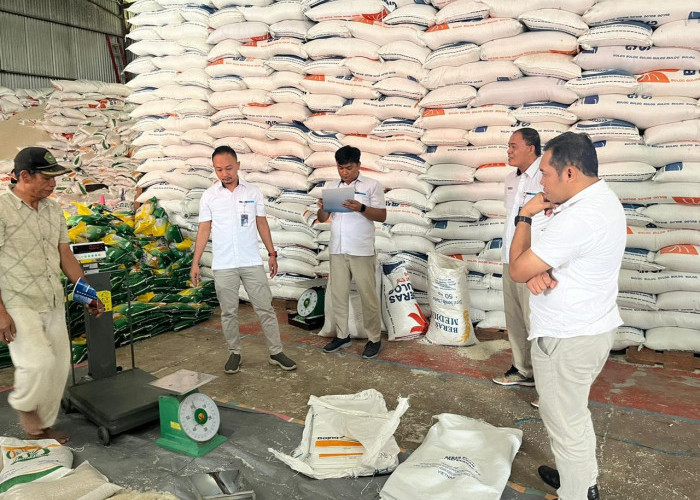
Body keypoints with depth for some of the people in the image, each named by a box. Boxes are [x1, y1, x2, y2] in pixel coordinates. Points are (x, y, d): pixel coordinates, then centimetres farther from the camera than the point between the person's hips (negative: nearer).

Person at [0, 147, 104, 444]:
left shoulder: (53, 210, 8)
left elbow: (65, 255, 13)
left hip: (54, 304, 7)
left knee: (58, 367, 8)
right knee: (39, 361, -18)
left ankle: (43, 425, 26)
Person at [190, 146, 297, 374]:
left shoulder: (253, 192, 2)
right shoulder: (209, 196, 1)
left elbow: (262, 224, 7)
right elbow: (204, 229, 2)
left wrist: (272, 254, 5)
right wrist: (195, 263, -1)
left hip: (252, 263, 0)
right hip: (223, 266, 0)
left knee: (265, 308, 3)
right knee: (229, 312, 8)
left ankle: (276, 352, 14)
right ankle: (234, 353, 24)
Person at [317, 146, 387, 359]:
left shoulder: (372, 185, -2)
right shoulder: (332, 187, 12)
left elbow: (382, 216, -7)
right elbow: (322, 219, 11)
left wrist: (361, 208, -23)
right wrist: (322, 208, -12)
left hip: (362, 251, -5)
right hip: (337, 250, 5)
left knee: (368, 295, 2)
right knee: (338, 294, 10)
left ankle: (374, 339, 14)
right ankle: (342, 336, 24)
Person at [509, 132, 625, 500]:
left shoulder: (578, 217, -28)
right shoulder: (602, 199, 6)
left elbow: (517, 270, -21)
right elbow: (558, 253, 8)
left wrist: (524, 216, -10)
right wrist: (539, 271, -14)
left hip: (566, 339, -11)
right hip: (592, 328, 11)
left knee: (564, 422, 7)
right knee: (574, 413, 26)